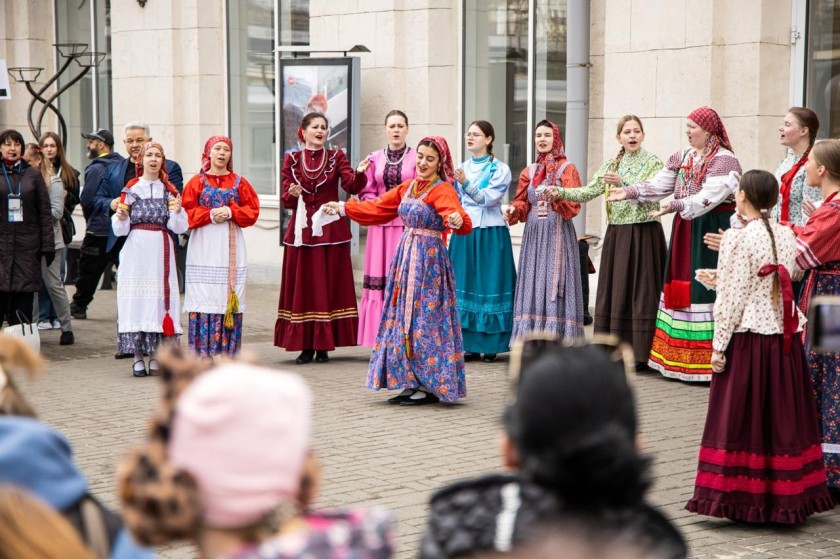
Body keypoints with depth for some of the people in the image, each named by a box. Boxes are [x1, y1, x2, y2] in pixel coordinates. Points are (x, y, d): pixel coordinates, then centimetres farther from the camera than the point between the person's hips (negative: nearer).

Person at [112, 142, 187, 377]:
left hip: (160, 251, 1)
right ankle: (137, 357, 1)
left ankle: (155, 356, 5)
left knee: (159, 296, -2)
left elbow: (180, 227, 4)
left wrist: (176, 211, -14)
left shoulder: (169, 190, 10)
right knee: (136, 297, -4)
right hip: (136, 249, -1)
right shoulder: (131, 188, 7)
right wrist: (120, 217, -14)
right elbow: (121, 230, 6)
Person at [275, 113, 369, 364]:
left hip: (331, 230, -1)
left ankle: (324, 345, 6)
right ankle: (305, 346, 5)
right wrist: (292, 194, -17)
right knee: (302, 286, 0)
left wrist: (359, 173, -30)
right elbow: (286, 200, 5)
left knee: (329, 285, 0)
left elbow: (352, 186, -11)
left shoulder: (336, 157, 5)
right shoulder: (292, 160, 7)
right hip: (301, 230, 1)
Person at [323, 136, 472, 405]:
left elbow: (463, 222, -28)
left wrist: (457, 220, -51)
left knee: (425, 318, -5)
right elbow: (377, 208, 20)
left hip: (429, 259, -8)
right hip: (406, 253, 8)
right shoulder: (407, 188, 12)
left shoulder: (443, 190, -12)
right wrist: (343, 208, 20)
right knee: (403, 317, 9)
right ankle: (411, 382, 16)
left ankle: (429, 385, 4)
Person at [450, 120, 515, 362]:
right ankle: (470, 344, 9)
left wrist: (466, 183, -27)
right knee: (465, 285, 3)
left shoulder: (500, 169, -2)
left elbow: (488, 198, -15)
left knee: (489, 286, -4)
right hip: (464, 232, 5)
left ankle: (491, 345, 2)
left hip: (490, 234, -5)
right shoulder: (462, 168, 14)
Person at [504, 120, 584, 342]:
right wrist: (513, 210, -11)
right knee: (533, 284, 1)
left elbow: (573, 205, -9)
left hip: (558, 234, -4)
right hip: (533, 234, 4)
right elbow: (522, 203, 11)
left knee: (555, 284, -7)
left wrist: (557, 196, -28)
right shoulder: (528, 171, 15)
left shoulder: (567, 169, 1)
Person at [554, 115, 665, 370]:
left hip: (643, 234, -5)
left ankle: (640, 353, -1)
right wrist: (561, 192, -9)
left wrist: (622, 183, -30)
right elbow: (588, 192, 5)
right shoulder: (611, 165, 12)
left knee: (640, 290, -4)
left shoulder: (652, 163, -2)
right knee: (614, 290, 5)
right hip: (617, 234, 5)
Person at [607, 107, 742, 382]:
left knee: (703, 289, -10)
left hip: (711, 231, -8)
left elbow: (708, 197, -23)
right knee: (680, 286, 8)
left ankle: (704, 363, -6)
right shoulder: (682, 157, 13)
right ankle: (679, 359, 14)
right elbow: (660, 184, 11)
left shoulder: (724, 161, -11)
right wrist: (629, 192, 0)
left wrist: (675, 206, -33)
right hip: (685, 229, 8)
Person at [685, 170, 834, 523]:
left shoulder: (738, 238, -11)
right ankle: (785, 498, 17)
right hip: (784, 337, 6)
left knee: (741, 416, 3)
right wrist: (720, 278, 24)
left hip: (747, 338, -6)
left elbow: (733, 298, -13)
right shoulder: (787, 236, 7)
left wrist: (719, 345, -7)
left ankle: (742, 498, 6)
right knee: (784, 417, 11)